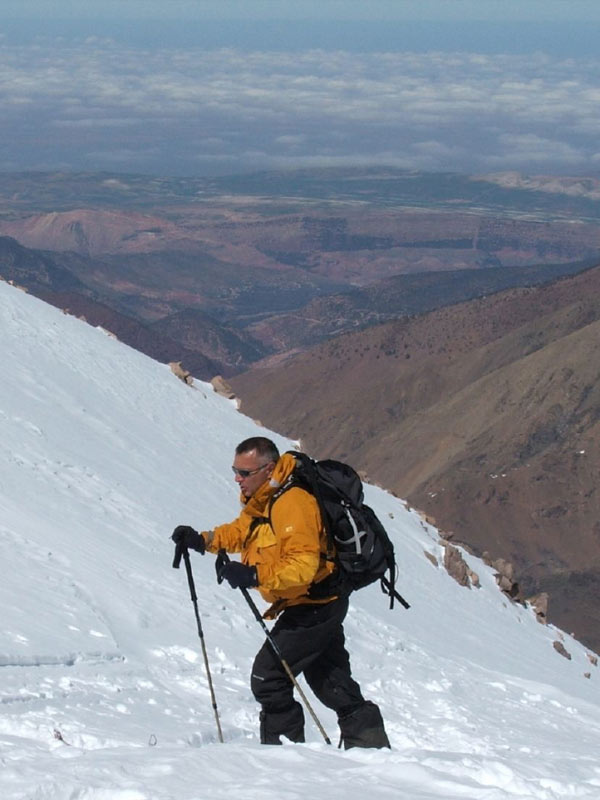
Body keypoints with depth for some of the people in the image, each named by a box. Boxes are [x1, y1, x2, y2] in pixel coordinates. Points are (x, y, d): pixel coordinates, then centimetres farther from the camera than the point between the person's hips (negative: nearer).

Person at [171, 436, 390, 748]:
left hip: (314, 604, -11)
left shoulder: (291, 503, -27)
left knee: (268, 678, -9)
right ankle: (371, 744, 25)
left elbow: (303, 566, -34)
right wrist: (203, 540, 5)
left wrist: (254, 576, -42)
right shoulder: (263, 499, 5)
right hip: (323, 606, 11)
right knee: (331, 683, 18)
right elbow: (243, 530, 22)